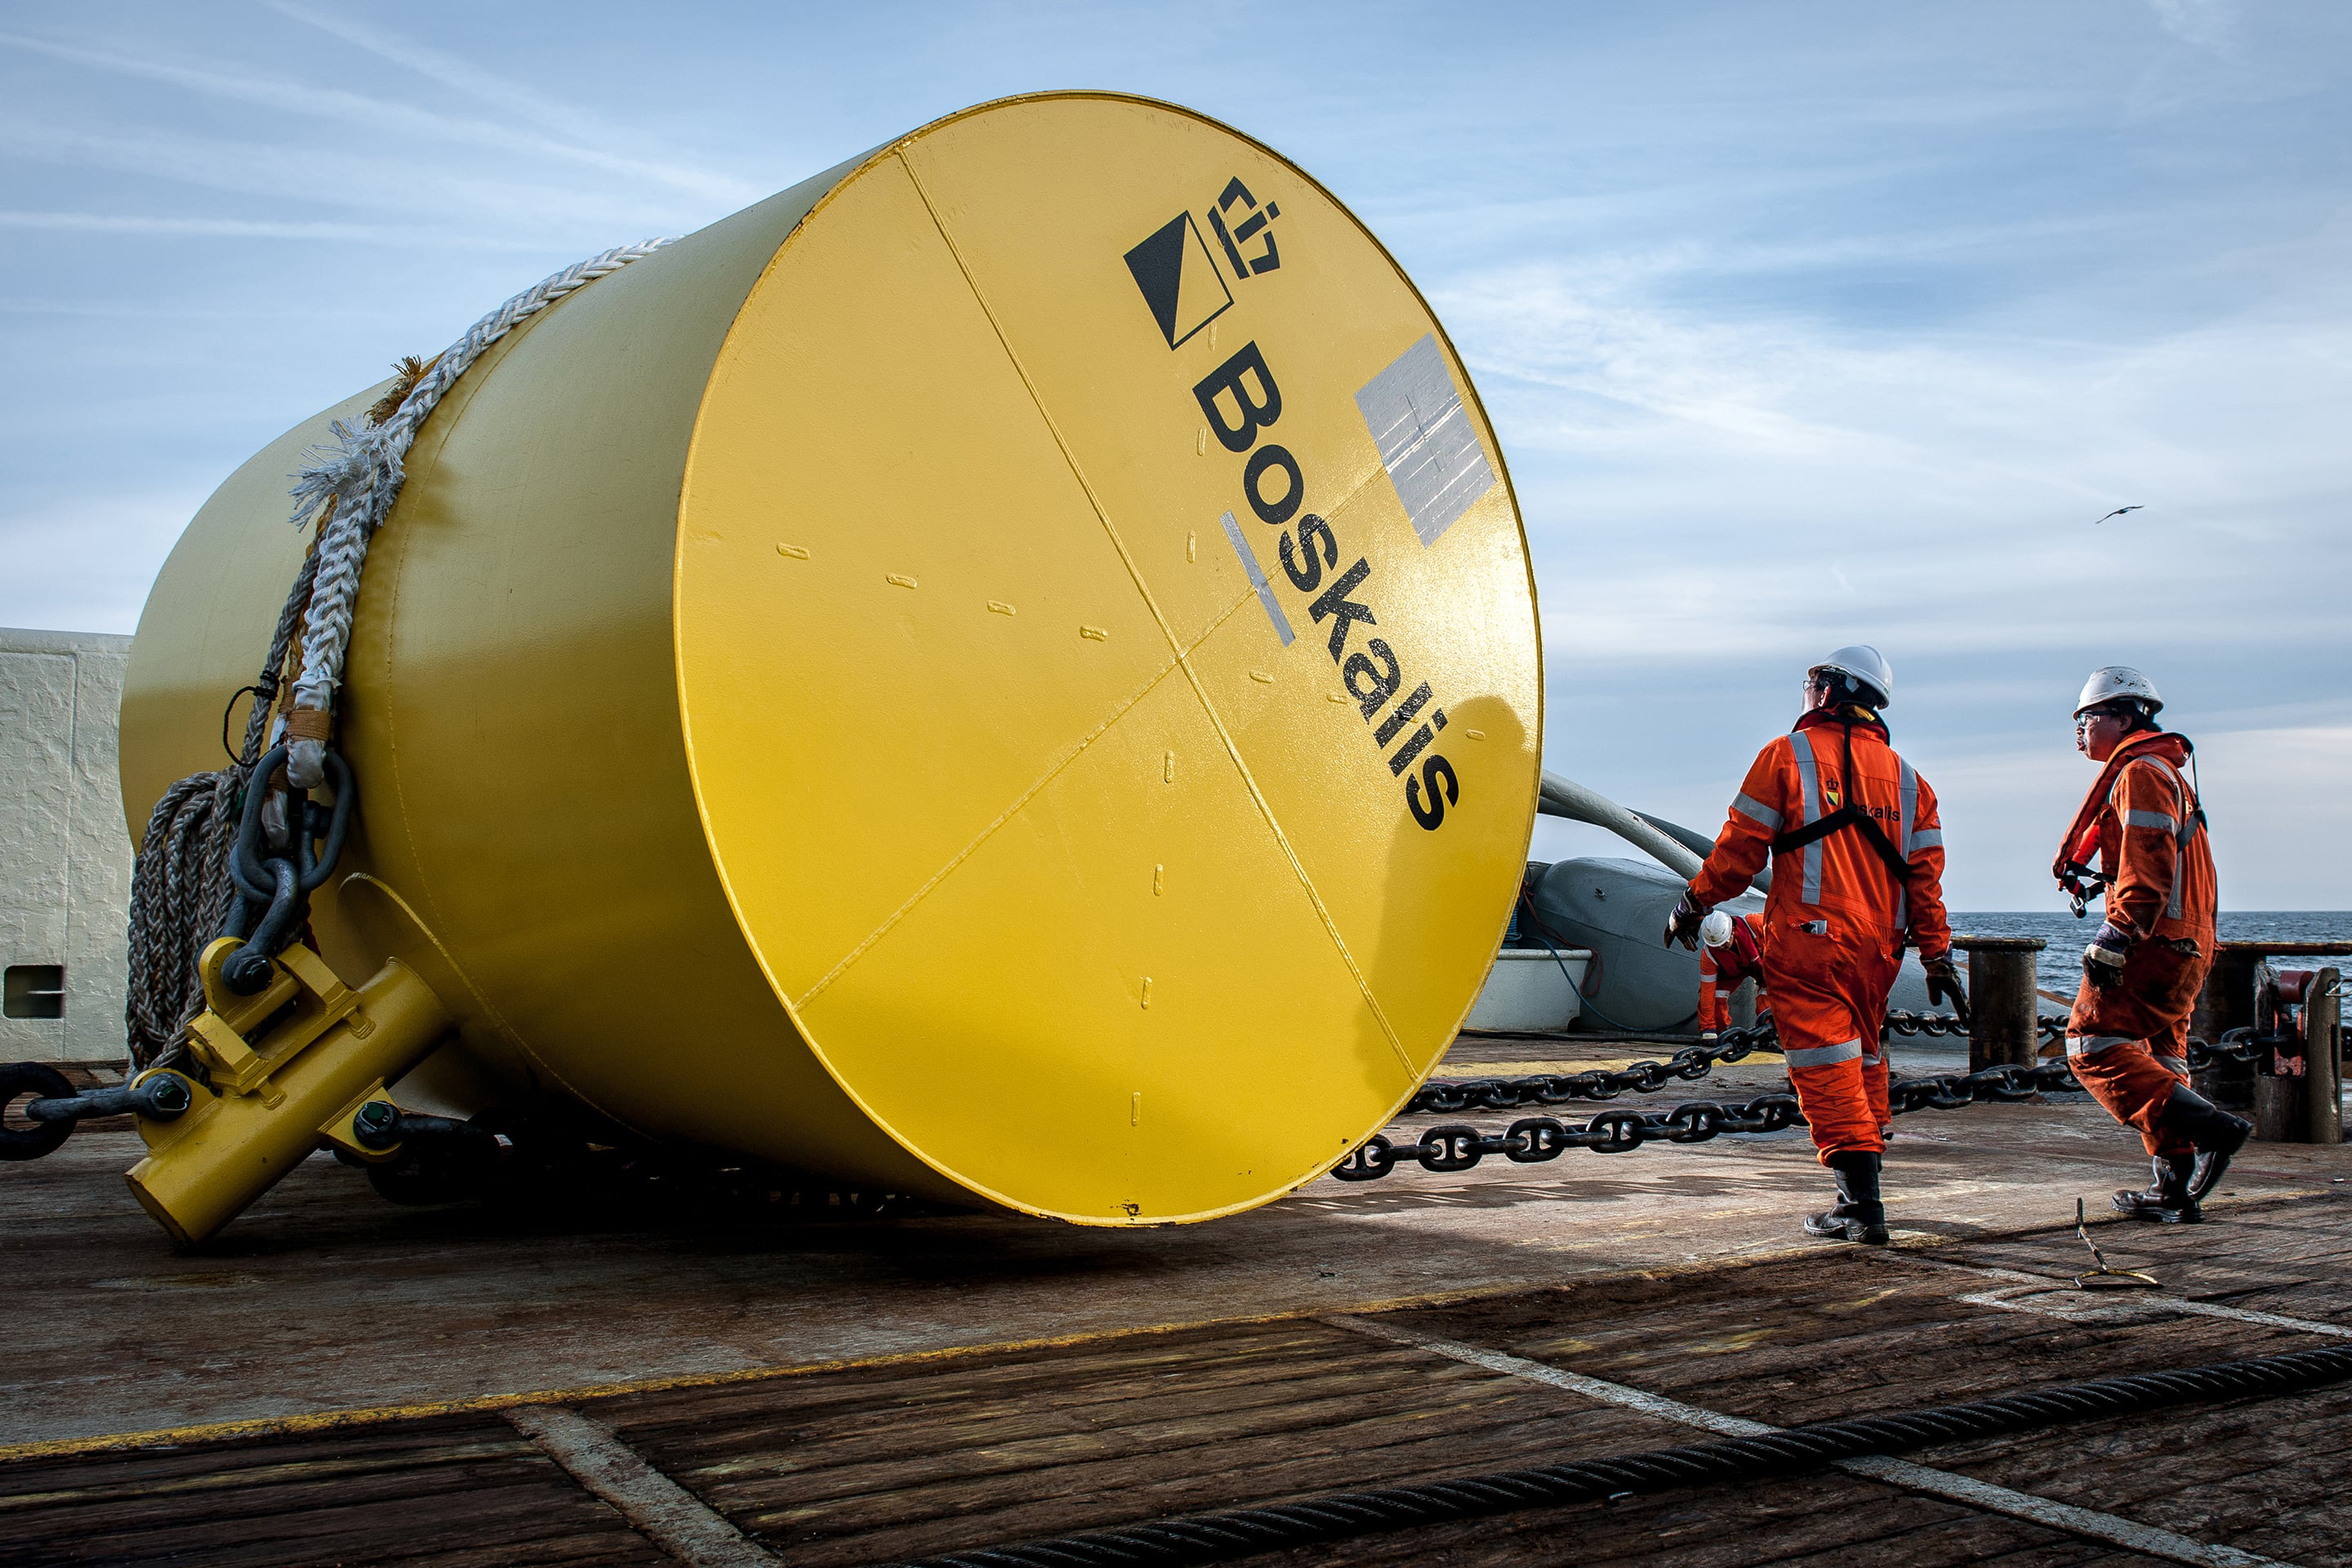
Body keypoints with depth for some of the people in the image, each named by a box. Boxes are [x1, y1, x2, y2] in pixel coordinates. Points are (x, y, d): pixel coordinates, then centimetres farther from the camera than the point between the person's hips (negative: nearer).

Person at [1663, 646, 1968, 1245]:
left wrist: (1694, 903, 8)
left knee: (1827, 1068, -7)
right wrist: (1937, 957, 13)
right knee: (1863, 1057, 19)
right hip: (1878, 946, 6)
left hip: (1808, 938, -6)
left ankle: (1862, 1204, -12)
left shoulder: (1787, 756, -1)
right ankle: (1864, 1182, 24)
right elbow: (1925, 875, 12)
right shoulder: (1904, 775, 14)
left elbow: (1741, 846, -4)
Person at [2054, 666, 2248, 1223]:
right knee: (2157, 1060, 12)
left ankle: (2207, 1127, -22)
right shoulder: (2163, 772, 25)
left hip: (2154, 942, -10)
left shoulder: (2141, 772, -8)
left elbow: (2148, 865, -20)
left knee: (2092, 1044, -13)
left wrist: (2118, 934, -24)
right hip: (2184, 945, 10)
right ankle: (2176, 1188, 12)